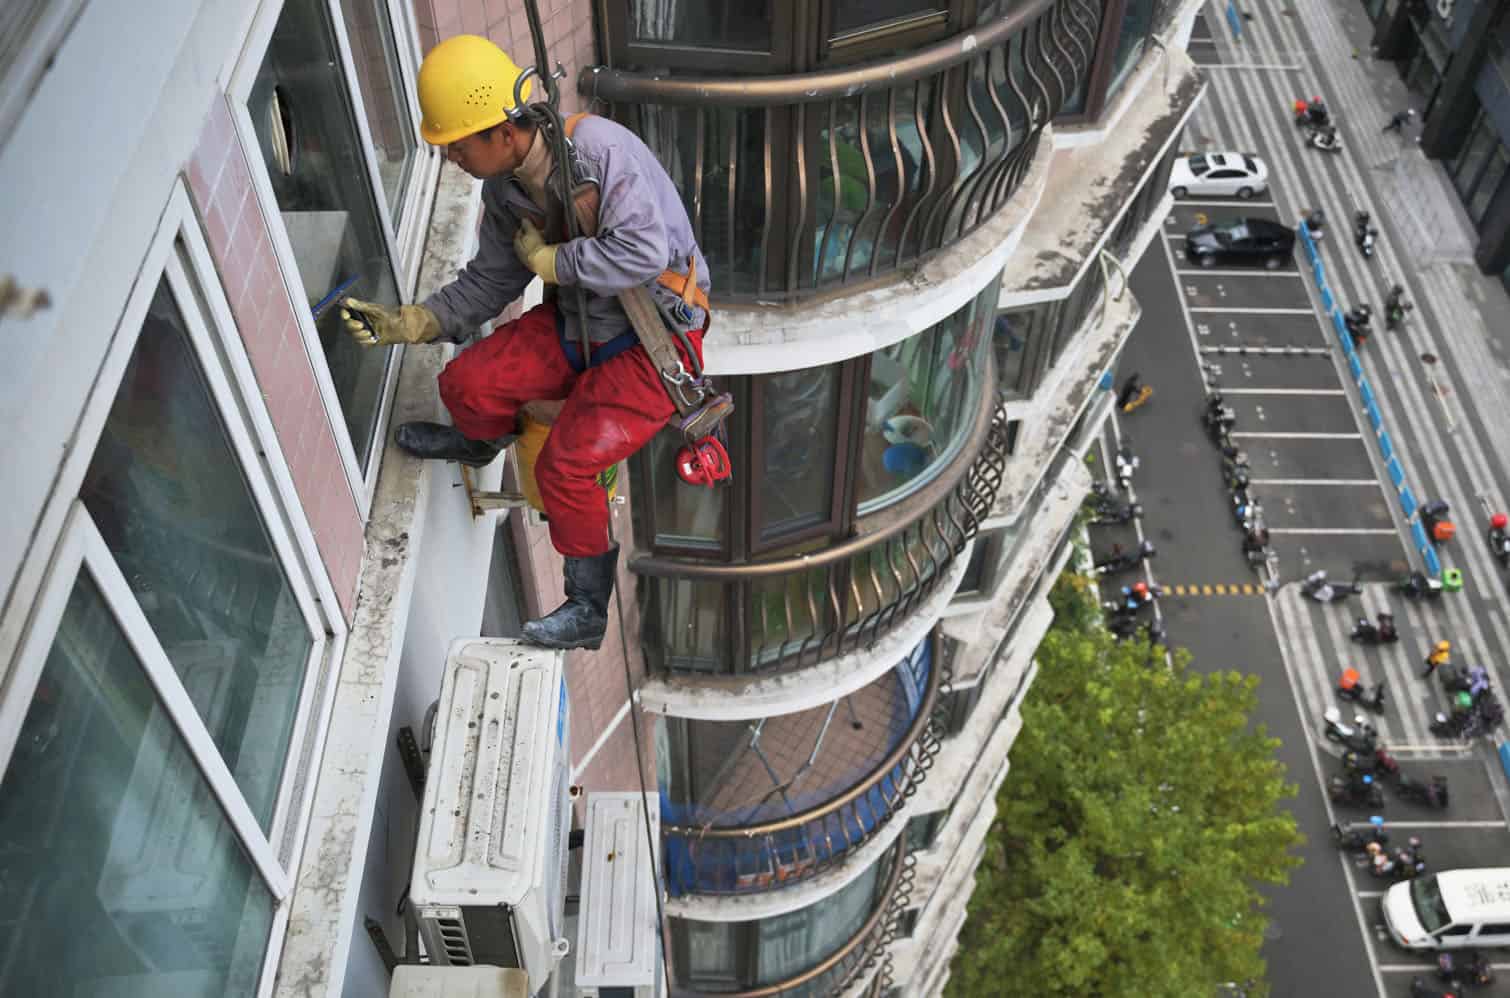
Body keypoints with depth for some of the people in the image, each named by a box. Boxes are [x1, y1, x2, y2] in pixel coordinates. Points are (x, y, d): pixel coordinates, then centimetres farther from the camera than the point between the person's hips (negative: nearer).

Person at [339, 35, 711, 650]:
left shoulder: (598, 148, -27)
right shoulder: (503, 188, -1)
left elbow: (642, 252, -37)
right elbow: (488, 284, 9)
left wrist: (546, 259, -22)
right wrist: (404, 324, -4)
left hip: (656, 337, -7)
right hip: (580, 323, 7)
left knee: (564, 468, -20)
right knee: (465, 384, -6)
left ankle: (588, 609, 3)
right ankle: (480, 441, 35)